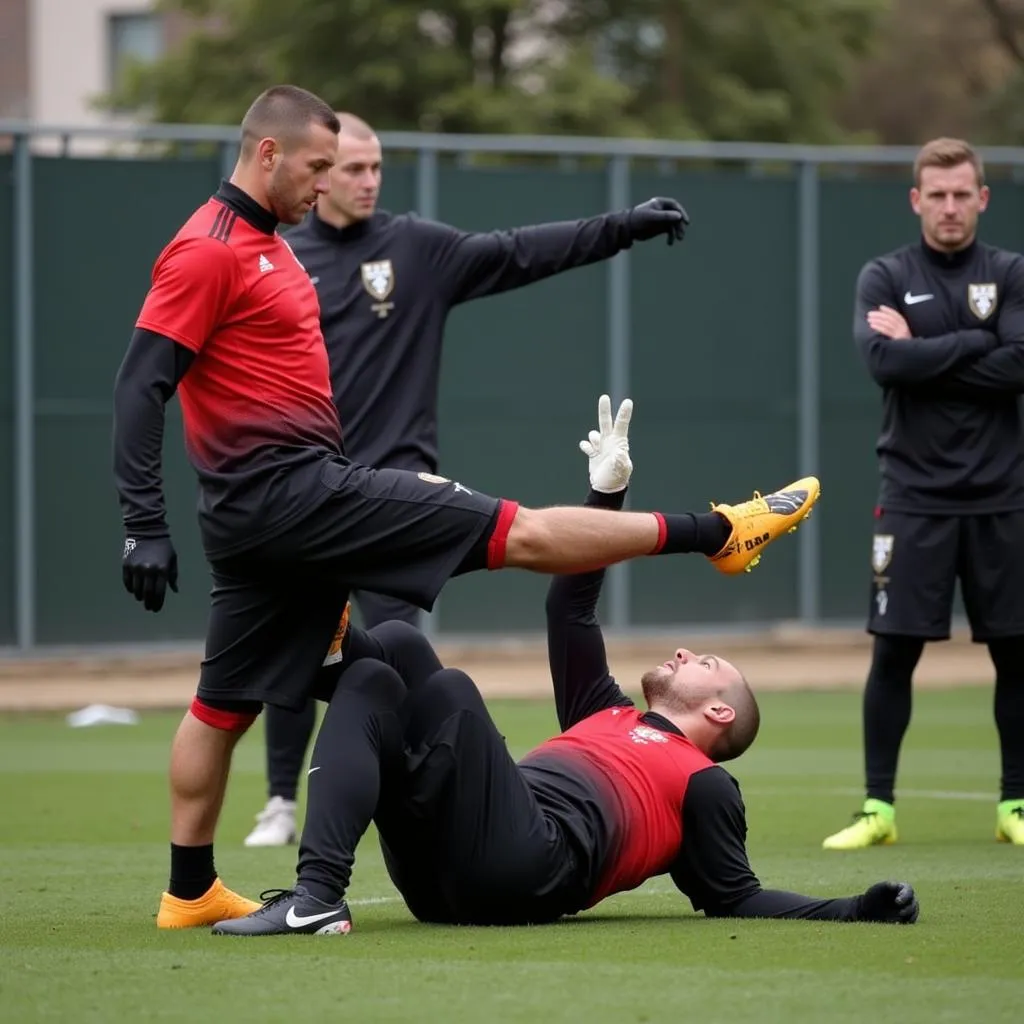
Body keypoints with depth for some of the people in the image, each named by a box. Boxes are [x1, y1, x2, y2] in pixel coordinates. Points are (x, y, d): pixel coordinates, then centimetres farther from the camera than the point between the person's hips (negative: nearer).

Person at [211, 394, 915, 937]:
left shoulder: (705, 783, 20)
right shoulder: (606, 716, 39)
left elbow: (735, 900, 13)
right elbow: (572, 606, 39)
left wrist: (857, 910, 1)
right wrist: (607, 492, 36)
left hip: (530, 869, -7)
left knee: (448, 692, -26)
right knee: (376, 680, -1)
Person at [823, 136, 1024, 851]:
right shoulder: (885, 278, 3)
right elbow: (884, 362, -15)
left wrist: (922, 353, -11)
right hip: (917, 495, -1)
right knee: (895, 650, -3)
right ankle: (878, 807, 3)